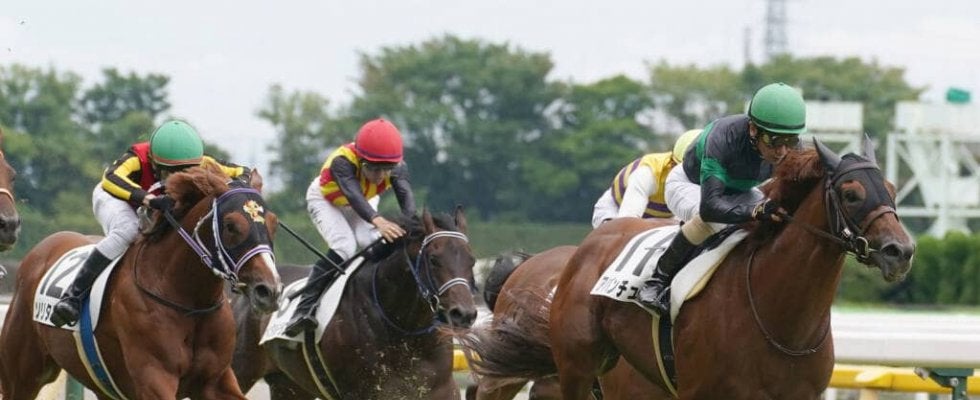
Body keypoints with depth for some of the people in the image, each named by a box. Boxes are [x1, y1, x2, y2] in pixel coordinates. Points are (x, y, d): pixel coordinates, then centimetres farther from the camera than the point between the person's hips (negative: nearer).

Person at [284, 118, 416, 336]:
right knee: (343, 247, -28)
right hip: (325, 200, -5)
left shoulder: (397, 168, -28)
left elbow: (406, 195, -42)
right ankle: (305, 308, -27)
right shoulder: (342, 162, -42)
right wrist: (377, 221, -75)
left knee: (379, 247, -21)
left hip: (365, 203, 5)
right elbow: (353, 195, -57)